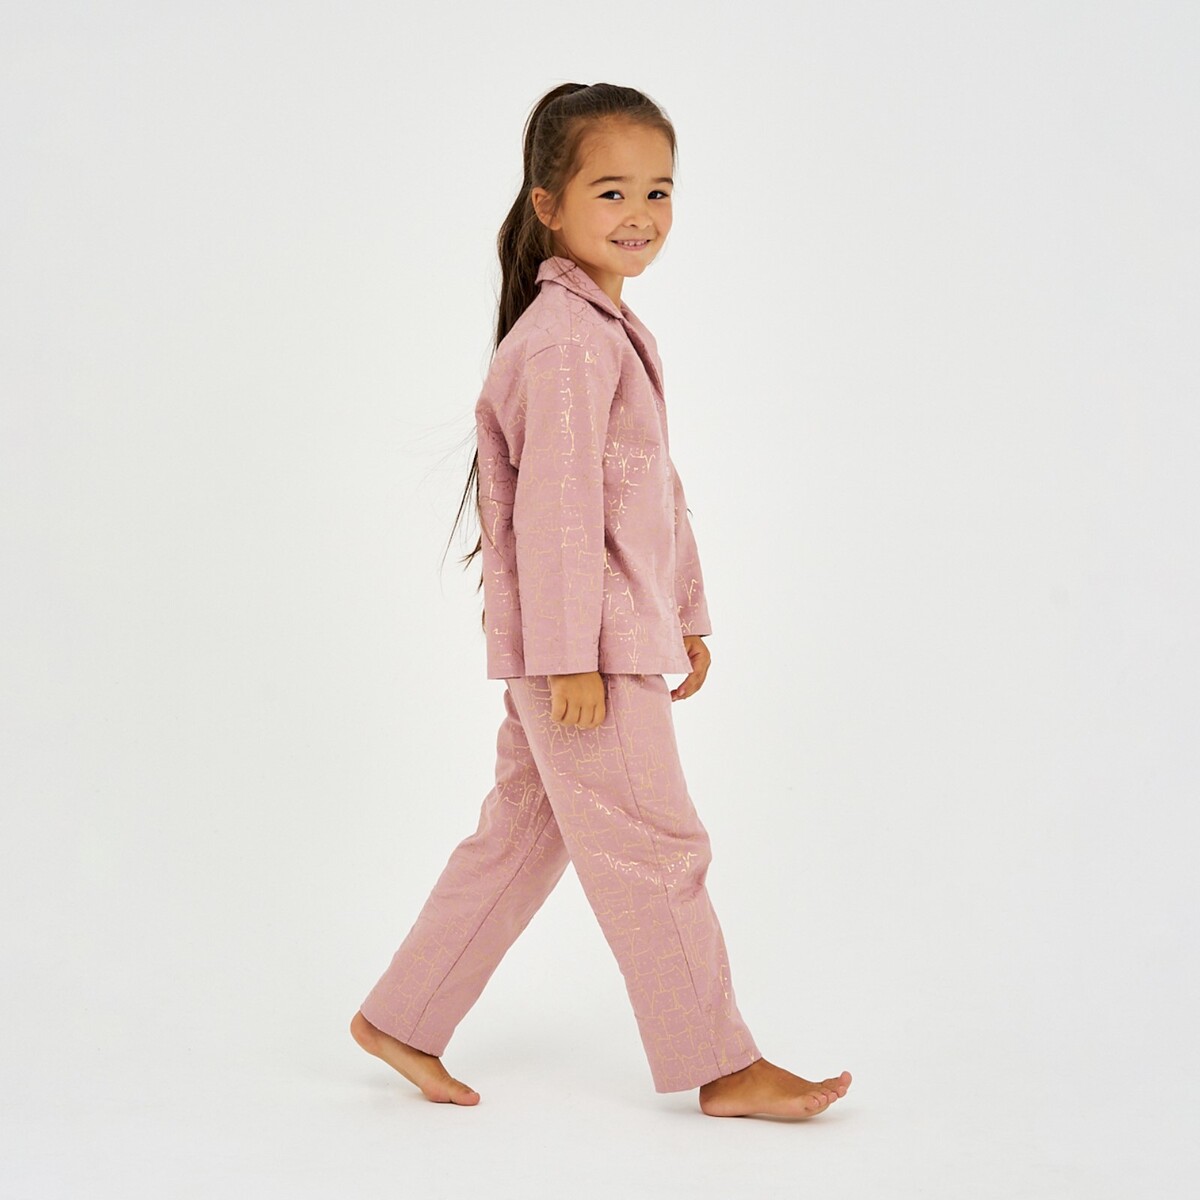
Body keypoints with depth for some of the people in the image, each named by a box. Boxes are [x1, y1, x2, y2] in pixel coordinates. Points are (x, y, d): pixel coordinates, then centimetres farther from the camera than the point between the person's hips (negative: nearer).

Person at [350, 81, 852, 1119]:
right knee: (652, 849, -1)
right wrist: (572, 657, -21)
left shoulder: (610, 327, 17)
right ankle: (721, 1068, 11)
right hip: (584, 644, -10)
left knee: (520, 838, 16)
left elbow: (656, 488, 22)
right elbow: (557, 507, -20)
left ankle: (401, 1020, 25)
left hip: (621, 636, 10)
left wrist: (688, 614, 24)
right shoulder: (566, 340, -16)